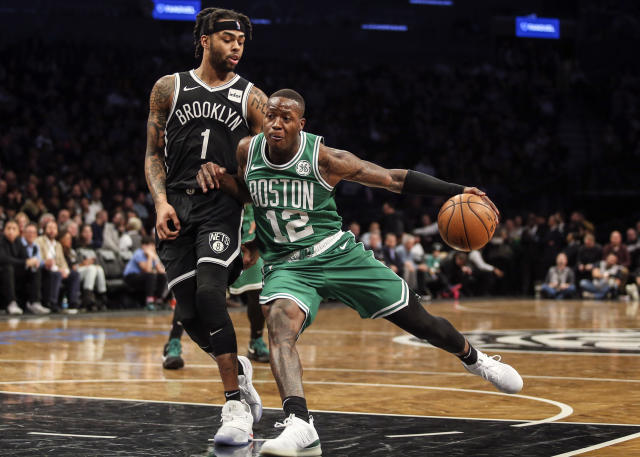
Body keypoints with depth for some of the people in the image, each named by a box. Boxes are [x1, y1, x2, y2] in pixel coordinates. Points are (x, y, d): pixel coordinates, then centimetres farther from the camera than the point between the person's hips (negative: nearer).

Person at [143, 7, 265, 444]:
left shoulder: (252, 98, 7)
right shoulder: (169, 89, 10)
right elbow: (154, 153, 12)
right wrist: (162, 202, -4)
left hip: (224, 206, -2)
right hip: (177, 208, 2)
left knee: (210, 290, -25)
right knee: (189, 313, -2)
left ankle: (235, 404, -20)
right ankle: (237, 368, 29)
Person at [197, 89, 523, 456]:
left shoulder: (324, 158, -16)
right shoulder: (247, 150, -6)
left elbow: (393, 178, -11)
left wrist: (457, 191, -17)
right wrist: (218, 176, -5)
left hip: (339, 255, -1)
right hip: (286, 266, 1)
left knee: (421, 322, 6)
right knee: (280, 326, -33)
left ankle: (472, 358, 40)